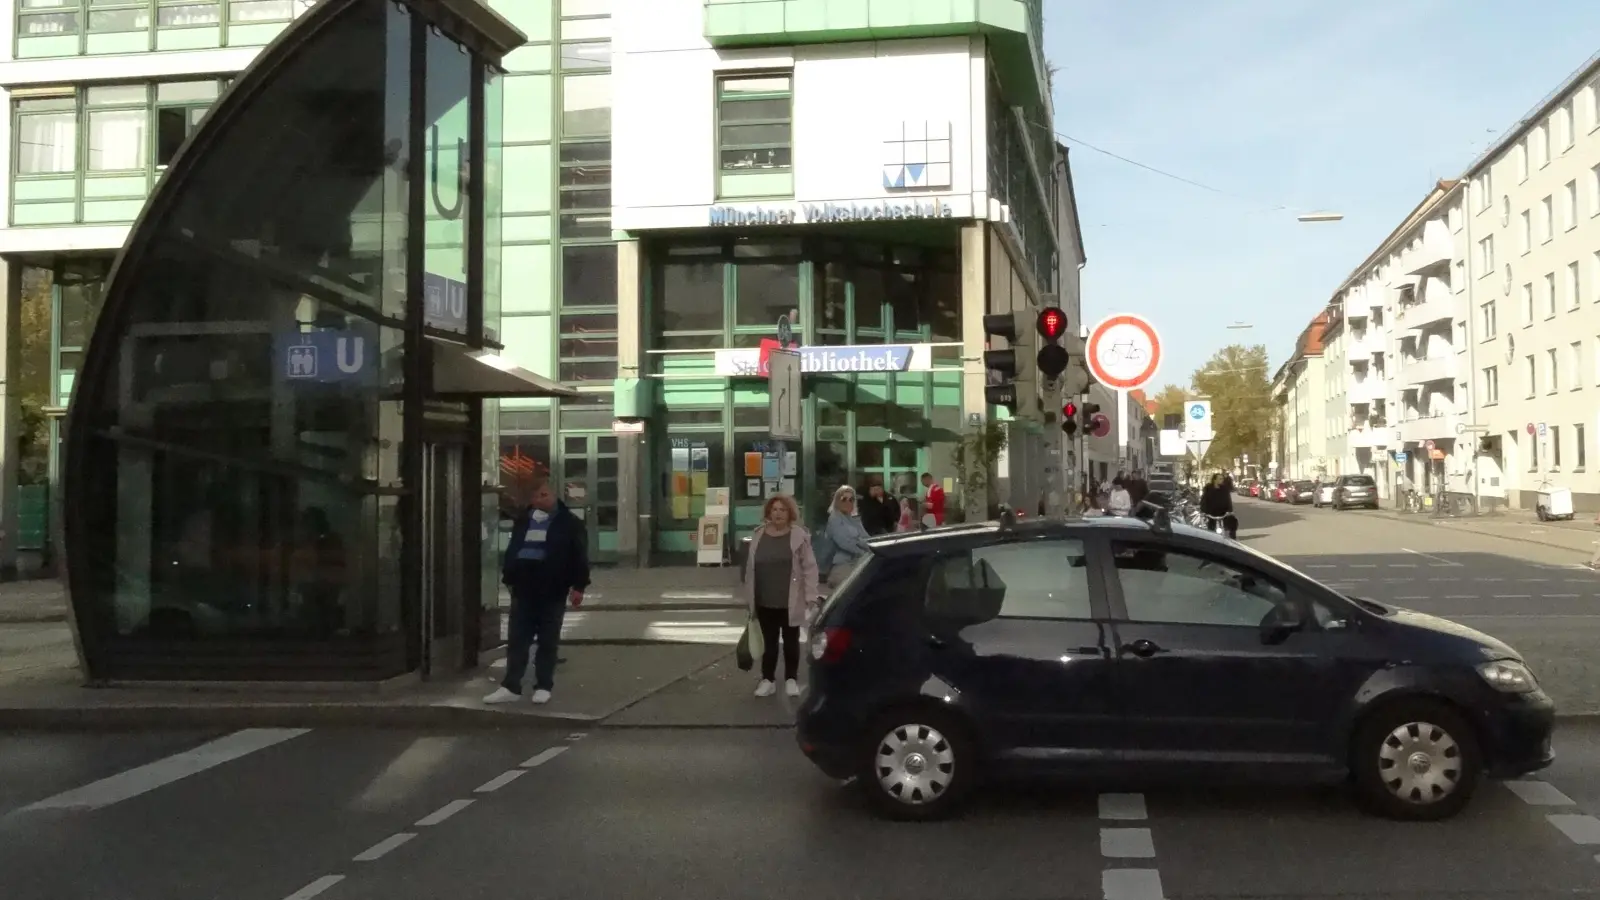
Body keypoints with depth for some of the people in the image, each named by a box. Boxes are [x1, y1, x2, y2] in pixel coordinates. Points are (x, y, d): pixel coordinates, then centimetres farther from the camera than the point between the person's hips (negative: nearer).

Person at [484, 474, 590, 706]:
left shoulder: (569, 522, -3)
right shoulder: (523, 521, 13)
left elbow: (579, 555, -5)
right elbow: (512, 550, 19)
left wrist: (579, 586, -10)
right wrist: (508, 578, 14)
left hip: (552, 590, -4)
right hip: (524, 588, 4)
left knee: (548, 641, 4)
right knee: (517, 639, 2)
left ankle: (543, 687, 12)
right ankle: (511, 687, 5)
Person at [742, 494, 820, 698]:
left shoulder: (799, 535, -5)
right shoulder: (759, 536, 5)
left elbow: (809, 568, -6)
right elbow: (750, 569, 9)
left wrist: (810, 597, -11)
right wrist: (748, 598, 8)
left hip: (791, 602, -3)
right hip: (765, 602, 3)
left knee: (791, 640, 9)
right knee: (769, 641, 11)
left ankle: (791, 679, 21)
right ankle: (768, 679, 20)